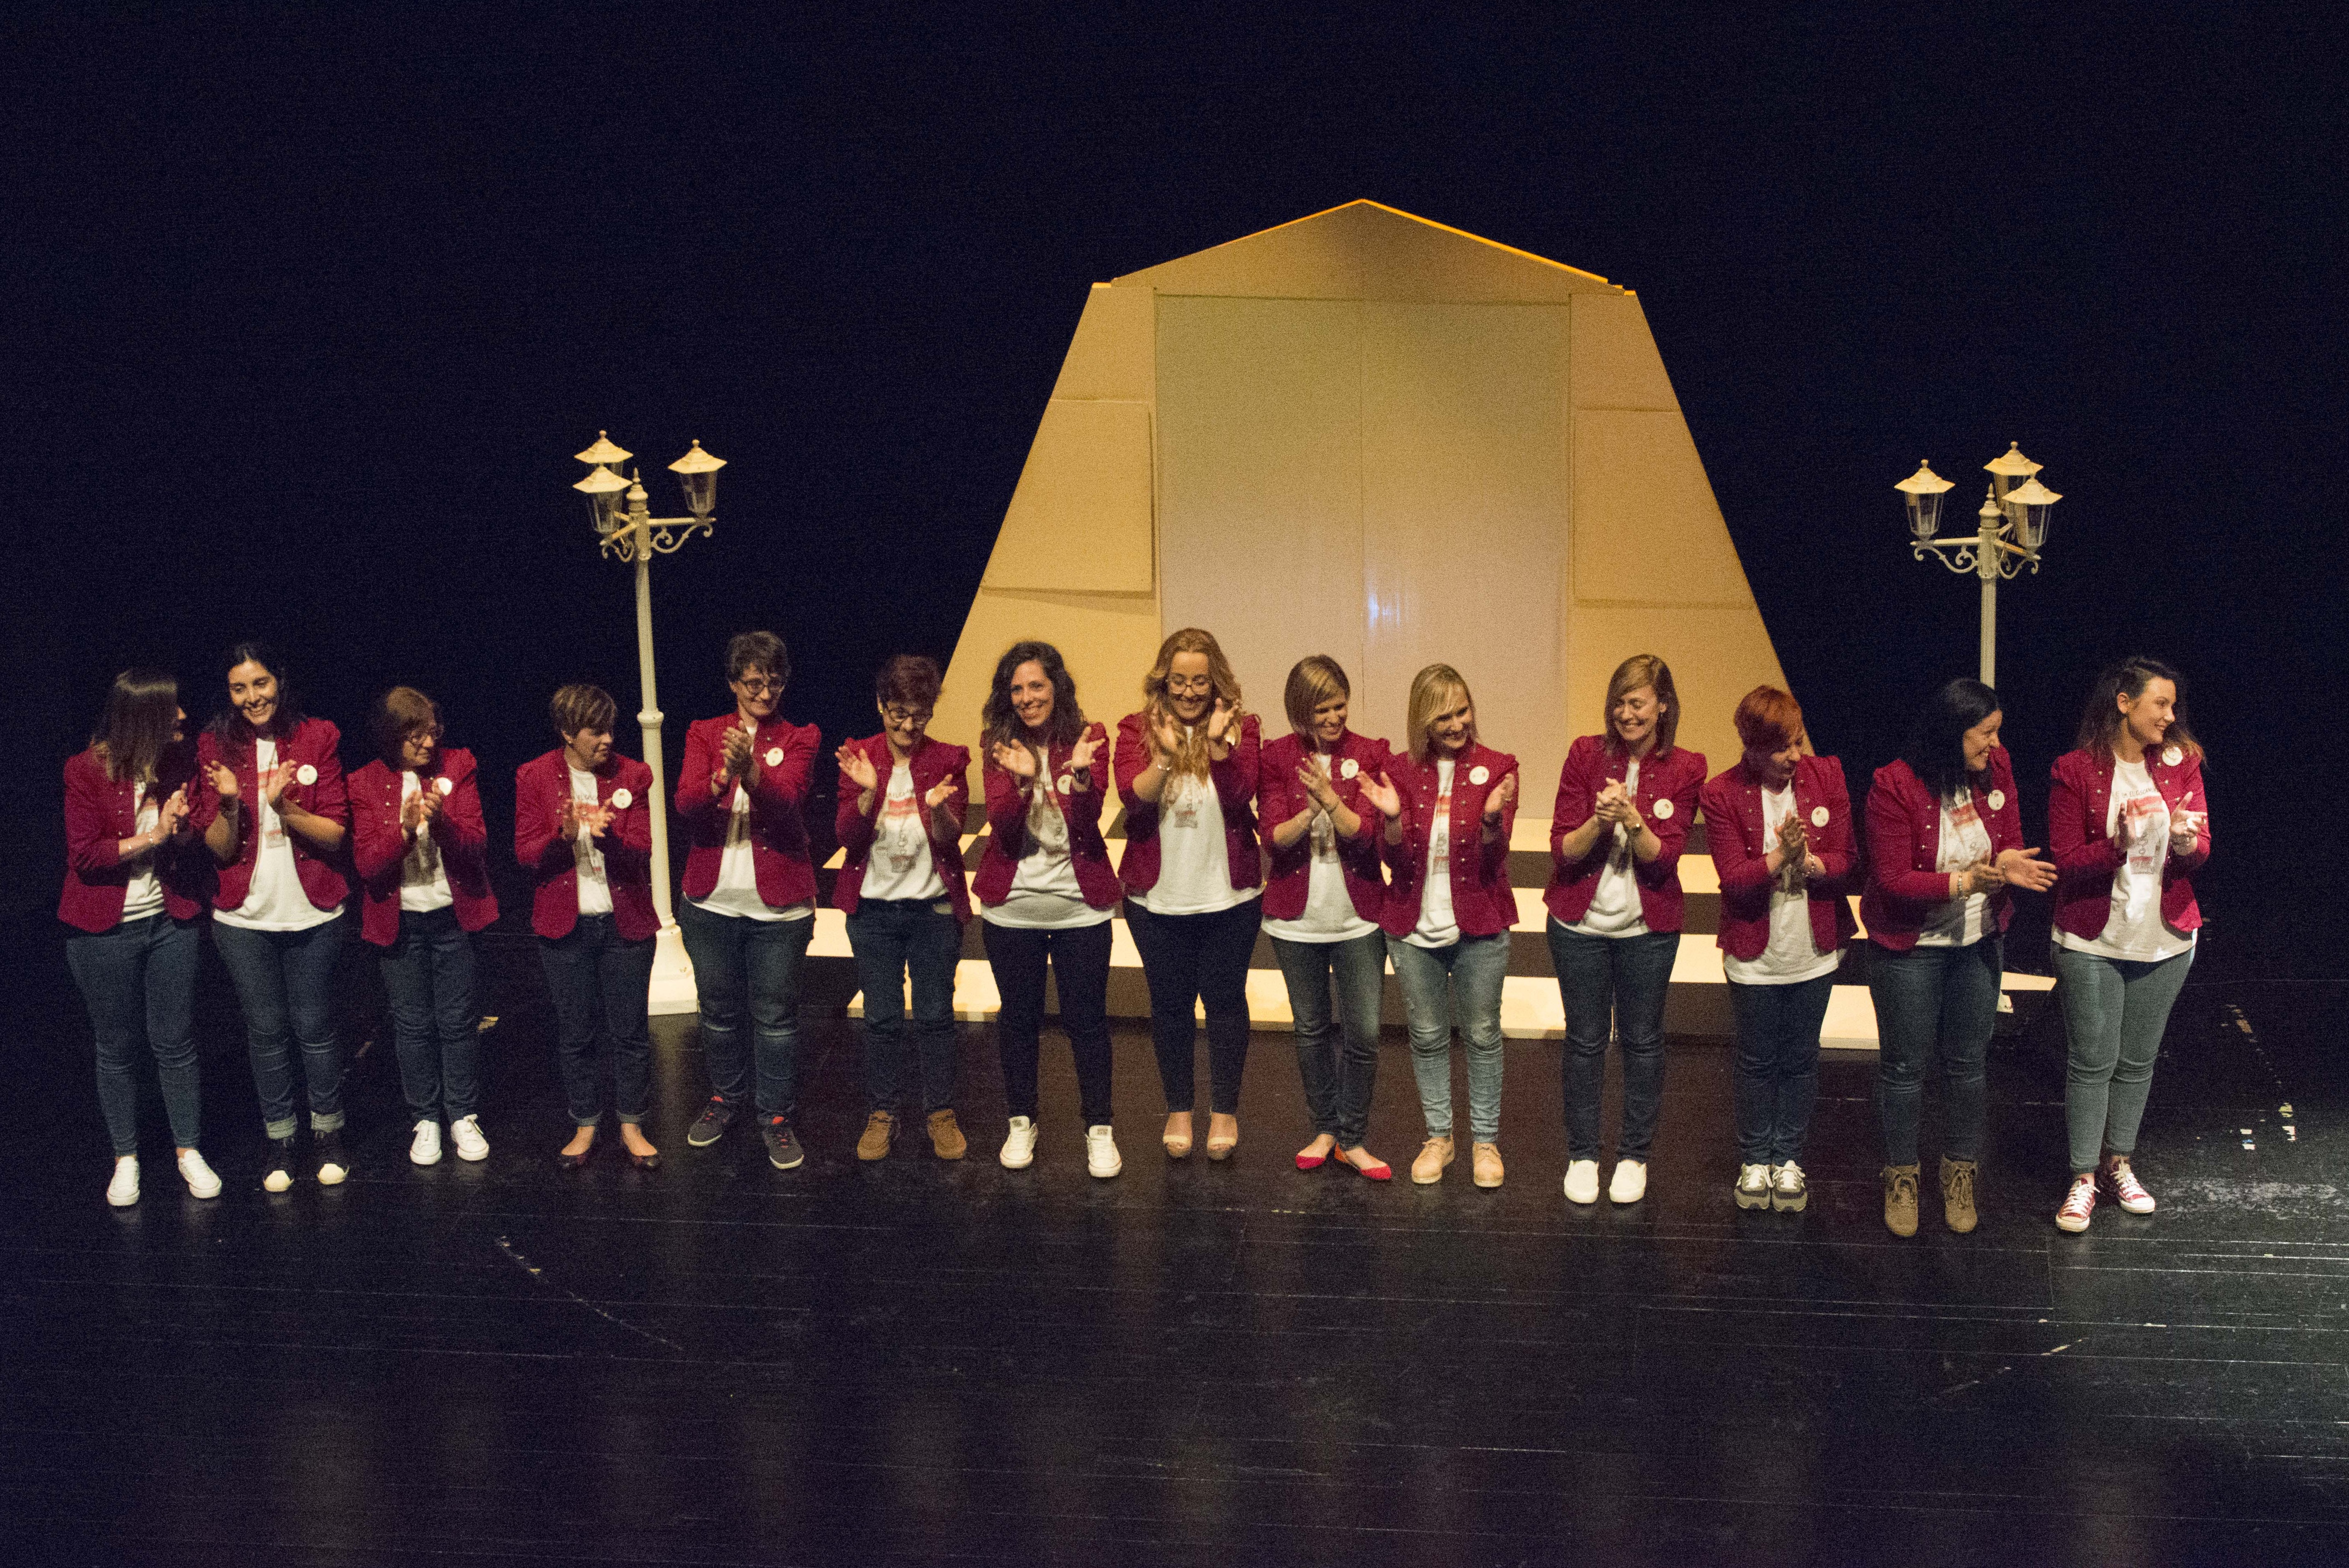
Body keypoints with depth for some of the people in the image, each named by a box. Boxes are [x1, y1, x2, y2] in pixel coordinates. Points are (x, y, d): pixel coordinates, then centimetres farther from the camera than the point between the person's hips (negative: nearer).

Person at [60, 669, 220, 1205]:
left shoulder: (181, 761, -1)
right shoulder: (88, 770, -12)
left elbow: (197, 846, 6)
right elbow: (84, 854, -13)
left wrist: (182, 831, -16)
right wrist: (151, 838, -19)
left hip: (169, 921, 3)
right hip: (105, 930, -3)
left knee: (176, 1043, 8)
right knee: (117, 1049, 9)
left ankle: (189, 1151, 21)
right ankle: (125, 1159, 22)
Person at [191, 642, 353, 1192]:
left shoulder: (317, 739, -3)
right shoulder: (217, 748, 0)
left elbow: (336, 833, -6)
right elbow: (218, 848, -2)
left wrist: (285, 806, -22)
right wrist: (229, 805, -21)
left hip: (312, 914, -1)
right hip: (244, 919, 1)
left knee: (315, 1026, 6)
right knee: (265, 1029, 9)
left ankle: (328, 1132, 23)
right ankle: (279, 1139, 23)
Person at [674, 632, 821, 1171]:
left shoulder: (800, 739, 1)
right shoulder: (705, 734, 6)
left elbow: (784, 798, -17)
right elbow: (686, 802, -11)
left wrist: (750, 770, -38)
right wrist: (723, 777, -32)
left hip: (777, 903, -2)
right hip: (711, 901, 2)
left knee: (776, 1014, 2)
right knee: (719, 1009, 14)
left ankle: (776, 1117, 14)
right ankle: (727, 1096, 34)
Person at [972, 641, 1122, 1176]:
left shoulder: (1087, 740, -4)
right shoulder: (1000, 746, -1)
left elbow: (1086, 819, -15)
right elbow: (1002, 823, -13)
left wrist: (1080, 775, -34)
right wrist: (1020, 780, -31)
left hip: (1080, 905, -1)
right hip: (1012, 906, 1)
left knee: (1087, 1018, 4)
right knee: (1018, 1017, 12)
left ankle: (1099, 1128, 16)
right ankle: (1021, 1122, 27)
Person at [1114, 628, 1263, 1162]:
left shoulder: (1240, 727, -4)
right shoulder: (1138, 729, -2)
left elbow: (1240, 797, -17)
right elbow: (1132, 796, -17)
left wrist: (1217, 744, -30)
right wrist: (1166, 757, -33)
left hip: (1229, 897, -1)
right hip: (1157, 898, 1)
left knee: (1225, 999, 9)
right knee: (1170, 1002, 12)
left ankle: (1225, 1110, 24)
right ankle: (1179, 1108, 27)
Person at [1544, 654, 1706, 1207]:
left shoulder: (1685, 769, -6)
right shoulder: (1586, 755, -6)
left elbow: (1663, 858, -10)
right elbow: (1562, 850, -7)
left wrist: (1633, 820, -28)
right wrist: (1599, 820, -25)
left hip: (1648, 928, 0)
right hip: (1580, 923, 0)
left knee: (1643, 1041, 10)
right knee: (1585, 1040, 9)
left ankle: (1634, 1156, 24)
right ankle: (1581, 1155, 22)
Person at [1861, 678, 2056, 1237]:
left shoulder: (1996, 769, -6)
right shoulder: (1894, 786, -20)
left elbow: (2012, 842, 4)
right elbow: (1893, 881, -19)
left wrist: (2008, 863, -21)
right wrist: (1966, 881, -31)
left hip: (1979, 943, 4)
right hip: (1909, 948, -4)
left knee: (1968, 1063, 14)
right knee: (1904, 1065, 8)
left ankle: (1961, 1171, 32)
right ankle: (1901, 1175, 27)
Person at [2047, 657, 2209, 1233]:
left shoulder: (2181, 764, 3)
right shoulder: (2076, 771, -8)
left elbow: (2202, 851, 1)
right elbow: (2065, 862, -10)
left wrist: (2186, 841, -22)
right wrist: (2116, 845, -28)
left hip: (2165, 940, 4)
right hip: (2093, 941, -4)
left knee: (2138, 1059, 12)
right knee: (2092, 1060, -2)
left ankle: (2118, 1163, 27)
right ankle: (2084, 1178, 8)